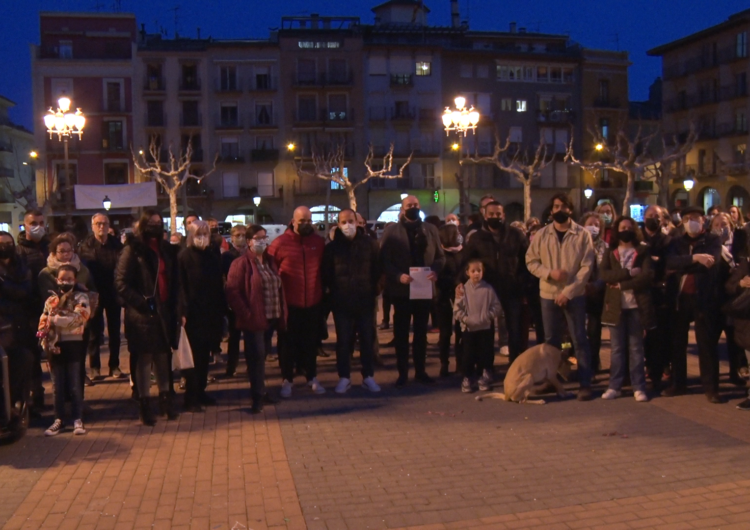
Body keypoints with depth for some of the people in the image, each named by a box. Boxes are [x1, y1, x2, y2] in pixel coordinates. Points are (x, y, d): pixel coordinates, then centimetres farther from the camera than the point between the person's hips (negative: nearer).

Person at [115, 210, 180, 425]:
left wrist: (173, 305, 4)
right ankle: (144, 405, 12)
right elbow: (121, 283, -11)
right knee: (144, 359, 3)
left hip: (164, 312, 5)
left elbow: (173, 280, 15)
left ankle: (165, 399, 21)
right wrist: (141, 302, -17)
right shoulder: (133, 250, -6)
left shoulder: (167, 250, 11)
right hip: (142, 314, -5)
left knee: (163, 357, 10)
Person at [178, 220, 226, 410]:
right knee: (193, 357, -2)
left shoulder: (213, 258, 11)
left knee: (204, 355, 11)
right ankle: (191, 398, 3)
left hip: (210, 314, 5)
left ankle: (200, 392, 22)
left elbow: (219, 286, 12)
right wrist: (184, 312, -17)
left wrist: (221, 311, 8)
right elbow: (181, 286, -10)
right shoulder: (184, 257, -5)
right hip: (192, 314, -5)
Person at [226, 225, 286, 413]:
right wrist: (246, 314, -17)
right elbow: (232, 292, -13)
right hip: (253, 319, -6)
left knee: (261, 355, 14)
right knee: (257, 355, -7)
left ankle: (259, 391, 25)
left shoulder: (270, 261, 13)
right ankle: (258, 396, 1)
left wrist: (282, 312, 8)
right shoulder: (241, 263, -7)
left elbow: (279, 288, 16)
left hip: (271, 318, 6)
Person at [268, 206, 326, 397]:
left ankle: (312, 378, 26)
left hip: (314, 303, 3)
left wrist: (325, 290, 10)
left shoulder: (319, 242, 2)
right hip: (289, 303, -2)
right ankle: (287, 380, 19)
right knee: (289, 343, 7)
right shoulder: (280, 243, -7)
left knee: (311, 342, 13)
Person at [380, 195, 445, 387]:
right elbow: (384, 259, -7)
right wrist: (398, 276, -21)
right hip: (401, 289, -3)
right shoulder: (392, 230, 0)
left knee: (421, 331, 11)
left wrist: (435, 270, -13)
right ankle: (402, 373, 13)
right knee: (401, 332, 5)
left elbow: (440, 256, 7)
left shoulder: (430, 230, 10)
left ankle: (420, 371, 20)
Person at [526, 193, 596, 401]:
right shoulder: (541, 235, 2)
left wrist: (568, 292, -14)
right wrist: (549, 272, -15)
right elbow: (531, 261, 3)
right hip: (548, 295, 3)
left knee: (579, 340, 0)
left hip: (575, 295, -2)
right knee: (552, 341, 11)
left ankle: (585, 384, 5)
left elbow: (586, 267, -9)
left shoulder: (582, 234, -5)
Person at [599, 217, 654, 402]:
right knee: (617, 348, 6)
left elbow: (648, 276, -10)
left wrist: (621, 284, -13)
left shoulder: (642, 251, 5)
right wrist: (628, 272, -15)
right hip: (616, 305, 1)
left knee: (636, 347, 4)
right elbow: (603, 274, -7)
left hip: (637, 305, -1)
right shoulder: (610, 252, 9)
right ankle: (615, 386, 11)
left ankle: (639, 387, 9)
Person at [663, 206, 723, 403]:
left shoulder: (713, 240, 3)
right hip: (679, 297, 3)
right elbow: (670, 263, -8)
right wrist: (694, 258, -21)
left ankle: (711, 388, 6)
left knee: (707, 343, 0)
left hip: (704, 297, -3)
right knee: (677, 342, 8)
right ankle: (678, 383, 19)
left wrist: (682, 266, -11)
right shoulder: (676, 242, 11)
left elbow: (711, 262, -16)